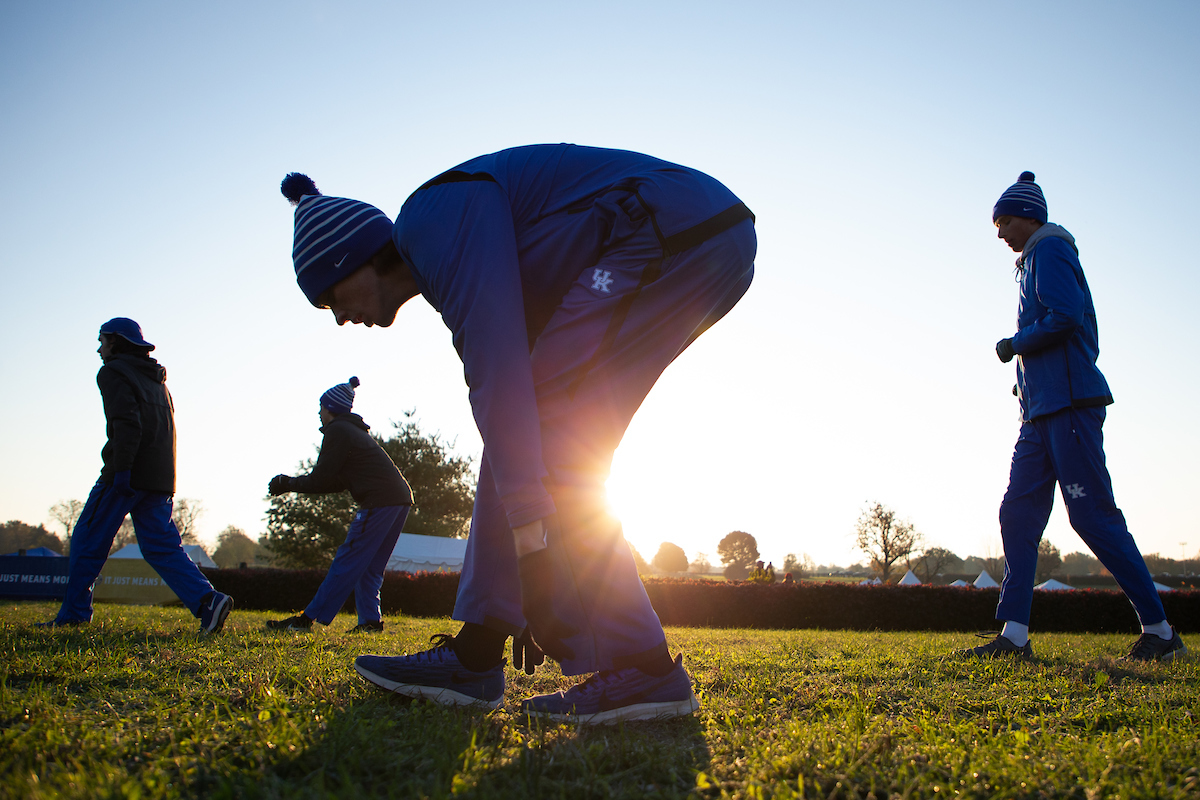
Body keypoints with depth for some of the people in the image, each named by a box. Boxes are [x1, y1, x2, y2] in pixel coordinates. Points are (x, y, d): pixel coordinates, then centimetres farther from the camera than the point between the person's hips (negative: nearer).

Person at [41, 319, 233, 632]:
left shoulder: (113, 372, -1)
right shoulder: (157, 380, 24)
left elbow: (126, 422, -16)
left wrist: (121, 469, -22)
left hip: (128, 476, -7)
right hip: (161, 479, 7)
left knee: (88, 540, 7)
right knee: (162, 547, 3)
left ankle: (74, 614, 10)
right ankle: (208, 601, -15)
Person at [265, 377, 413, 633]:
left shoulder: (337, 431, -3)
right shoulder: (358, 431, 27)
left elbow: (320, 481, -4)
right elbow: (339, 482, 26)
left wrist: (289, 483, 13)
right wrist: (291, 483, 26)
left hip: (379, 501, -9)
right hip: (401, 499, 9)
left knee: (347, 562, -6)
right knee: (369, 567, 13)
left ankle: (307, 619, -2)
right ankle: (371, 620, 9)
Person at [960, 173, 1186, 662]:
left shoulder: (1049, 249, -4)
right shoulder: (1035, 261, 25)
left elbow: (1066, 317, -20)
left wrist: (1015, 344, -6)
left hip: (1069, 404, -10)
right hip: (1041, 412, 10)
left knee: (1093, 516, -9)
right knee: (1017, 515, 3)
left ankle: (1160, 633, 1)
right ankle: (1014, 636, 3)